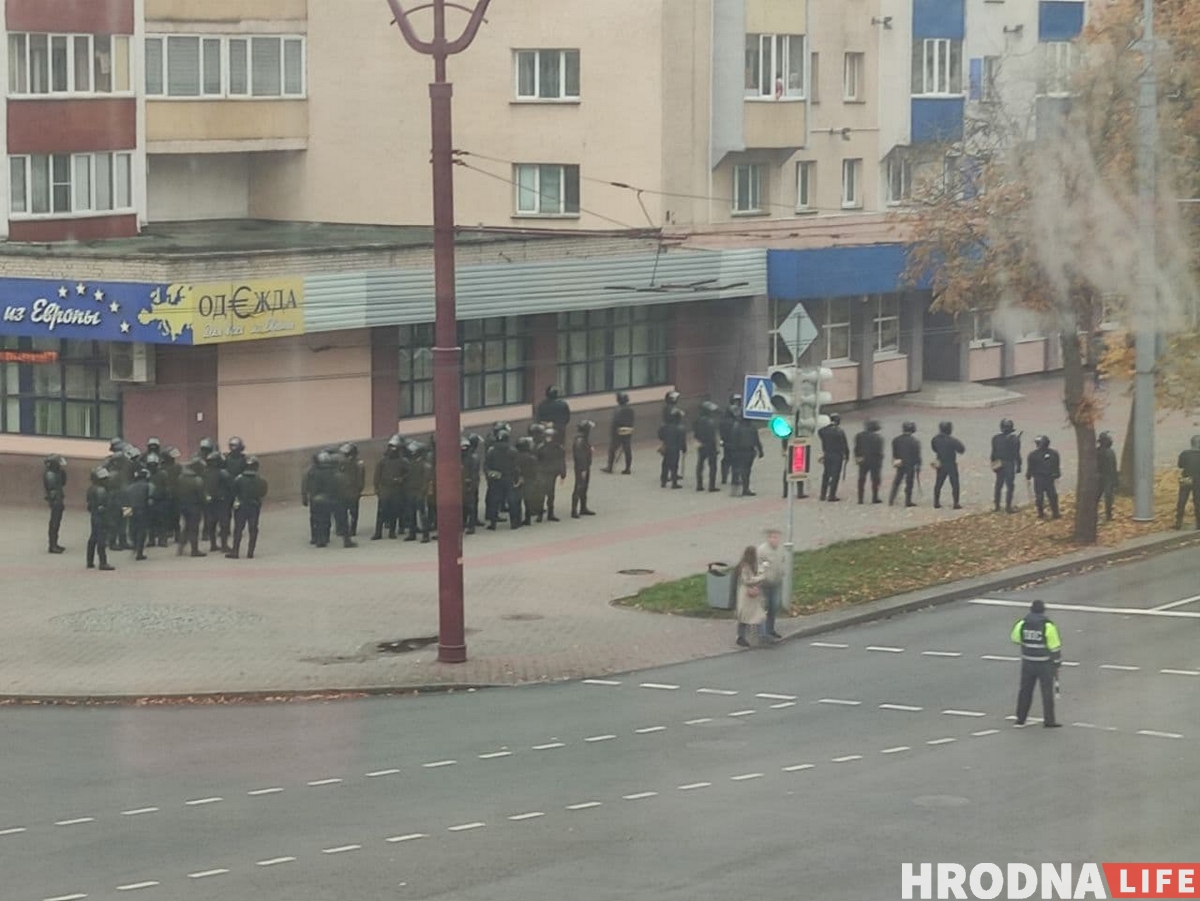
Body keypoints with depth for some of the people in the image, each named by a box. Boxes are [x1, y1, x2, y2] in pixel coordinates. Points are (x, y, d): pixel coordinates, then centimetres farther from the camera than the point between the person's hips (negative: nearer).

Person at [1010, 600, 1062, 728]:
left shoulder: (1022, 624, -5)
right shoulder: (1048, 625, -15)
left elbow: (1015, 639, 11)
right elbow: (1055, 646, -13)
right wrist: (1057, 663, -3)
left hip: (1028, 663, 3)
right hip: (1044, 664, -3)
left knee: (1025, 690, 14)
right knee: (1047, 692, 4)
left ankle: (1020, 718, 18)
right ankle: (1049, 720, 4)